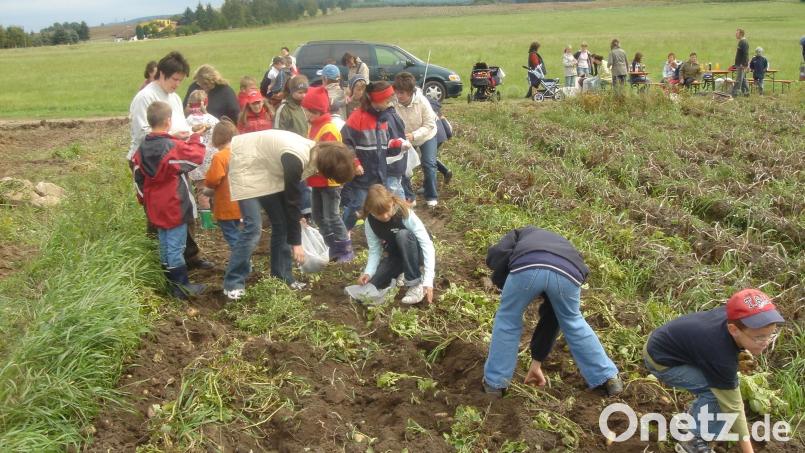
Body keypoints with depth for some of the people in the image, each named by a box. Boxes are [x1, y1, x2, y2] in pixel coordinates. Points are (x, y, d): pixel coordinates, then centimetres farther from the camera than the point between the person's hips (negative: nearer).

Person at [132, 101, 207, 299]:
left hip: (155, 208, 7)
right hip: (174, 208, -7)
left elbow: (138, 178, 9)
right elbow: (197, 156, -5)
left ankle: (171, 283, 25)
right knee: (176, 247, -1)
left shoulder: (142, 149, 2)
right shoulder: (174, 147, -19)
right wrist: (196, 138, 10)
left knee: (165, 245, 15)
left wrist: (144, 199, 20)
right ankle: (182, 286, 6)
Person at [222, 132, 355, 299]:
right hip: (247, 167, -9)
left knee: (281, 223, 5)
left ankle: (282, 278, 15)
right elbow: (291, 201, -25)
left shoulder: (315, 151, -7)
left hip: (268, 169, 9)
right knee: (253, 228, -15)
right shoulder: (296, 159, -33)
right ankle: (233, 283, -4)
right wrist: (296, 242, -17)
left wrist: (299, 217, 5)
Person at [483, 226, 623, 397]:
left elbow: (495, 254, 15)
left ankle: (495, 383, 31)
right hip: (567, 272, 3)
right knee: (573, 322, 32)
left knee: (508, 319, 25)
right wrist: (536, 363, 53)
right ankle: (608, 378, 39)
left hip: (526, 266, -3)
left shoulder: (521, 234, 42)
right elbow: (550, 319, 47)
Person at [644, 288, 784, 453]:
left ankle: (696, 415, 28)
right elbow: (732, 407, -24)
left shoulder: (730, 314, -15)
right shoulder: (721, 359, -34)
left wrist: (740, 354, -3)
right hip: (660, 360, -8)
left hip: (667, 340, 8)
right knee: (719, 392, -18)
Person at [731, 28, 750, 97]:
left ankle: (734, 93, -8)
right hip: (740, 64, 11)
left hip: (741, 65, -11)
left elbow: (745, 54, -23)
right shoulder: (741, 42, 17)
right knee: (743, 79, 15)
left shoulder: (743, 42, -16)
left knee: (738, 79, -8)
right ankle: (746, 92, 20)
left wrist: (744, 64, -26)